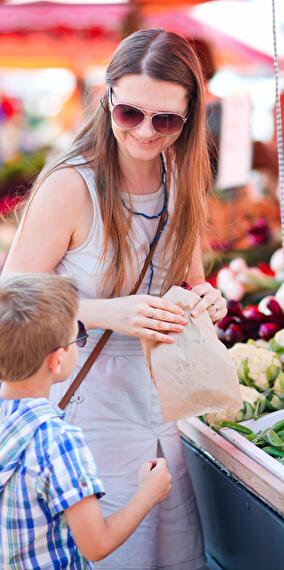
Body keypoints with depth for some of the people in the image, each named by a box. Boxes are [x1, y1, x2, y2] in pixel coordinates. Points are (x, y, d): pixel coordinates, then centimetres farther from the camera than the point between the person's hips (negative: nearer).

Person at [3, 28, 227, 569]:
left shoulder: (181, 185, 2)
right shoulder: (71, 187, -17)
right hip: (91, 412, -6)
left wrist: (205, 301, -8)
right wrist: (107, 312, -29)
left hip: (162, 403, 6)